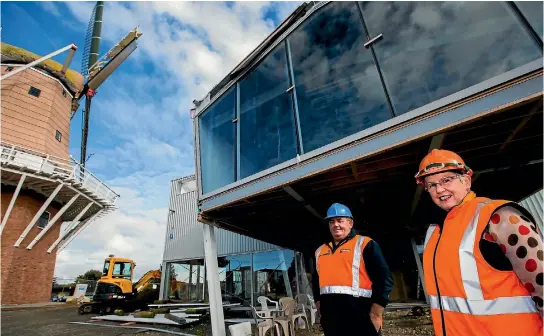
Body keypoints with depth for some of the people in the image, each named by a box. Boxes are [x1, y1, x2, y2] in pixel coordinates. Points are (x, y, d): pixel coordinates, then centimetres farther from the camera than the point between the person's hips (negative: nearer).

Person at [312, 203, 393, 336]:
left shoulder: (364, 244, -3)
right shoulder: (320, 251, 14)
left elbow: (384, 279, -8)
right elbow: (316, 281, 23)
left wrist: (375, 314, -11)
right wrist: (319, 307, 16)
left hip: (361, 318, -5)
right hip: (330, 321, 6)